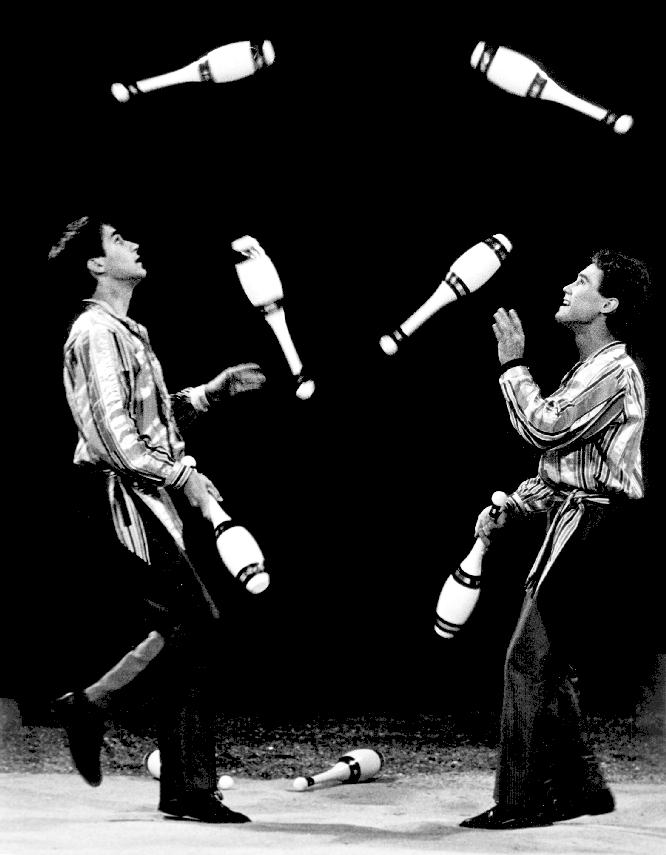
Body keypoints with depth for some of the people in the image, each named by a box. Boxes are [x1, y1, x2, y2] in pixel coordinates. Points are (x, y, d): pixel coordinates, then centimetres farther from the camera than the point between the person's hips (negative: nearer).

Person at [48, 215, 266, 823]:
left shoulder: (127, 333, 21)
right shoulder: (96, 333, -9)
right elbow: (113, 429, -18)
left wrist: (217, 390, 20)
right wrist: (181, 475, -18)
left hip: (150, 499, 10)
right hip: (120, 498, -10)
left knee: (189, 633, 4)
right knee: (195, 621, -15)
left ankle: (189, 790, 5)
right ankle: (91, 704, -3)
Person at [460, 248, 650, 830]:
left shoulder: (614, 372, -12)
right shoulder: (588, 370, 22)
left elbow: (545, 428, -21)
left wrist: (512, 364, -10)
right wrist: (508, 508, 13)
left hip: (593, 524, -11)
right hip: (576, 521, 11)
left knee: (530, 659, -11)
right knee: (549, 662, 14)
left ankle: (523, 799, -9)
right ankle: (580, 788, 21)